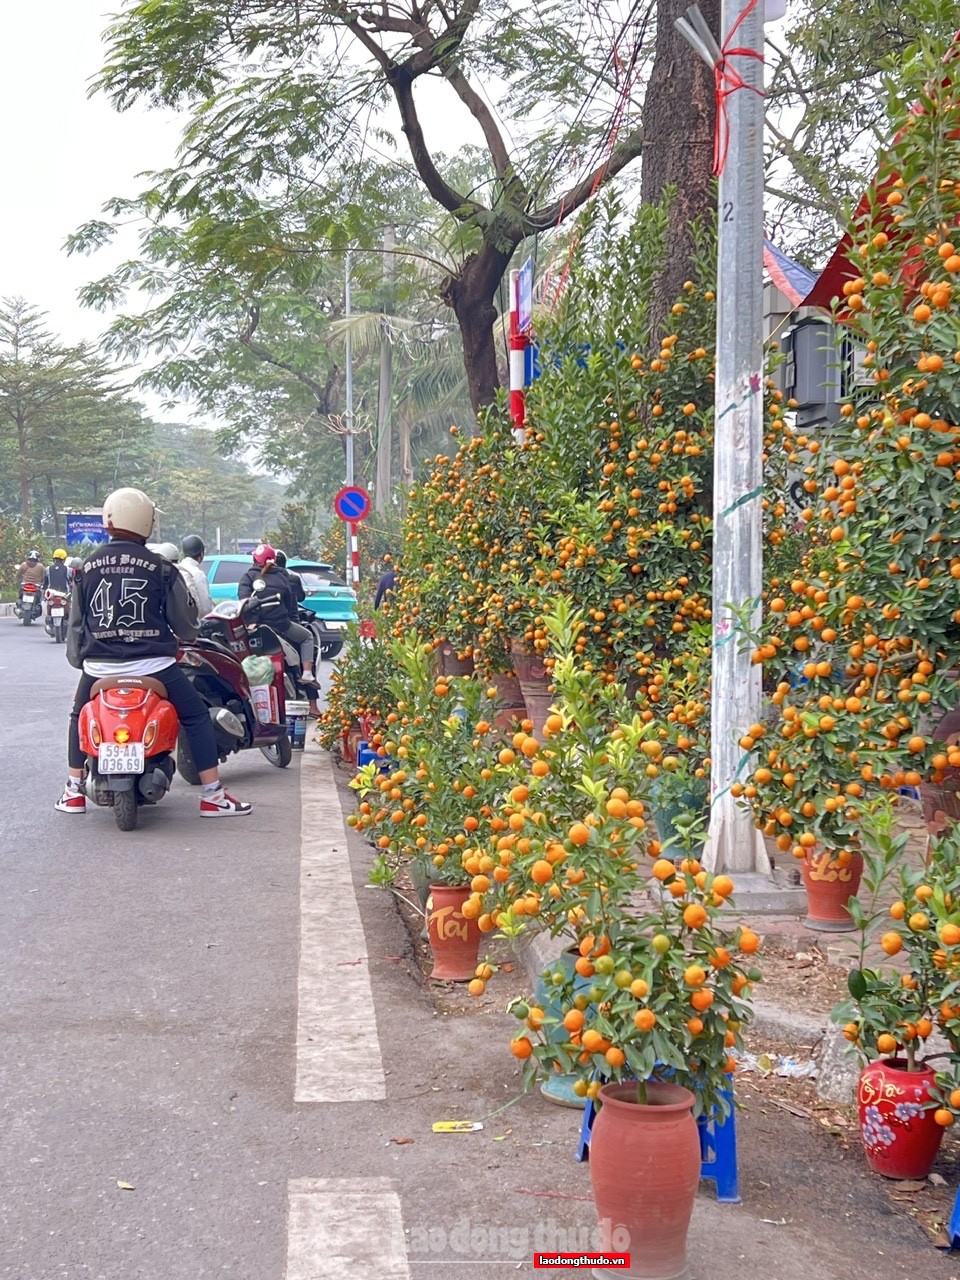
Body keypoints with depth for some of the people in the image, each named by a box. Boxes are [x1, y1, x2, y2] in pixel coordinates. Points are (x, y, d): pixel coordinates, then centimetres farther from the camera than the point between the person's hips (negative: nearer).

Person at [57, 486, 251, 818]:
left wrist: (76, 659, 25)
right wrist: (187, 636, 23)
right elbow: (185, 622, 1)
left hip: (99, 664, 3)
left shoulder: (87, 567, 5)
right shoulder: (160, 567, -4)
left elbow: (76, 622, 11)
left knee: (79, 717, 28)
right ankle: (213, 796, 4)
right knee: (196, 716, 9)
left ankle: (73, 793, 26)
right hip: (152, 663, -3)